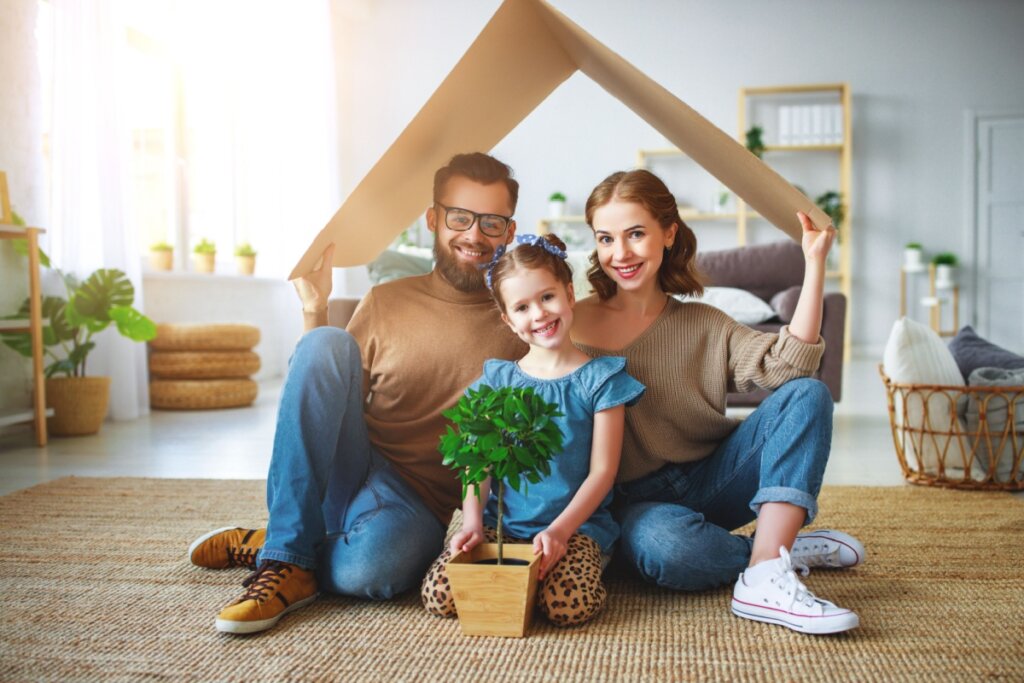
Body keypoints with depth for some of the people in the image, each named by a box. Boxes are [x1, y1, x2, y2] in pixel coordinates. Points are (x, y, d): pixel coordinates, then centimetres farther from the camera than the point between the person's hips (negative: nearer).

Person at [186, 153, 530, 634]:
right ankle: (287, 553, -21)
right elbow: (324, 403, 9)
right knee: (326, 344, -23)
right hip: (348, 476, 3)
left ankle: (265, 546, -5)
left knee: (368, 569, -38)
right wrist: (315, 312, -1)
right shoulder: (386, 302, 9)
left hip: (421, 506, -2)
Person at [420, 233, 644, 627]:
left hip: (576, 524, -2)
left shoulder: (600, 379, 0)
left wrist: (560, 530, -17)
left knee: (568, 606, -30)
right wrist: (473, 522, -11)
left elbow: (602, 471, -5)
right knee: (438, 597, -19)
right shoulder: (497, 380, 9)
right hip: (501, 523, 3)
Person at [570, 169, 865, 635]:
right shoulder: (575, 326, -2)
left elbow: (787, 366, -11)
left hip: (710, 481, 4)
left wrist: (814, 264, -12)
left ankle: (764, 579, -31)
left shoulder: (705, 326, 5)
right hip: (636, 502, -3)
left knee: (806, 394, -17)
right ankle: (788, 549, -7)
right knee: (663, 546, -40)